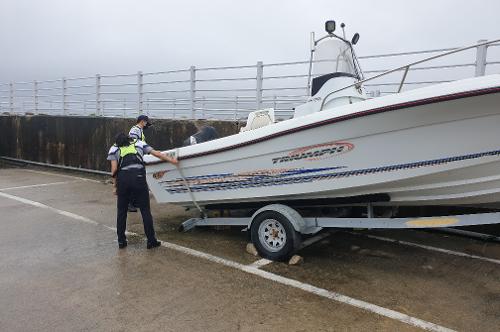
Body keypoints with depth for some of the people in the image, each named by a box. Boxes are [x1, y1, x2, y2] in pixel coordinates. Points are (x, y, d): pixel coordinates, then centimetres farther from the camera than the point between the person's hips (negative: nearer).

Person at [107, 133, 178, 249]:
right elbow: (156, 153, 16)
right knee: (145, 210, 6)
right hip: (138, 177, 0)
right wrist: (171, 160, 24)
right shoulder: (139, 143, 21)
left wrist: (115, 186, 12)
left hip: (122, 179, 0)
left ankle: (121, 241, 20)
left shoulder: (113, 149, 17)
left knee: (121, 211, 15)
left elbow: (114, 170, 5)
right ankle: (151, 241, 8)